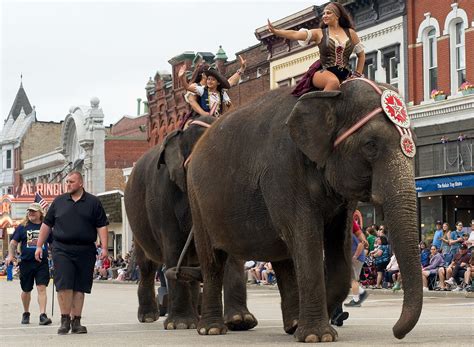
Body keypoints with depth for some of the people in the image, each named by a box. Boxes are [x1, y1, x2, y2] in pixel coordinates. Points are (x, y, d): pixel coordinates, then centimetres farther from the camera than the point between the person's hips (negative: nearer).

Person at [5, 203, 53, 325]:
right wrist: (10, 255, -10)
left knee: (41, 288, -13)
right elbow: (14, 242, 4)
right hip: (26, 263, 1)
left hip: (42, 263, -1)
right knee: (26, 290, 12)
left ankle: (43, 315, -18)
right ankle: (26, 313, 32)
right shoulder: (22, 227, 5)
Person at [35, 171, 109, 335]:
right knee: (64, 284, -10)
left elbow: (102, 226, 4)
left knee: (80, 287, 3)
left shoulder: (93, 202, 7)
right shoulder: (59, 202, 11)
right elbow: (46, 224, 15)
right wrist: (39, 246, 10)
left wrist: (104, 247, -5)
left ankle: (76, 321, 8)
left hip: (85, 251, 0)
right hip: (62, 250, 0)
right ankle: (65, 321, -5)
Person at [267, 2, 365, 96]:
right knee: (333, 81, -37)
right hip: (323, 72, -3)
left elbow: (361, 54, 24)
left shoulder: (350, 33, 14)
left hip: (344, 75, 3)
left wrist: (357, 74, 13)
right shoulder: (319, 33, 8)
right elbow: (295, 34, -5)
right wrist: (275, 31, -19)